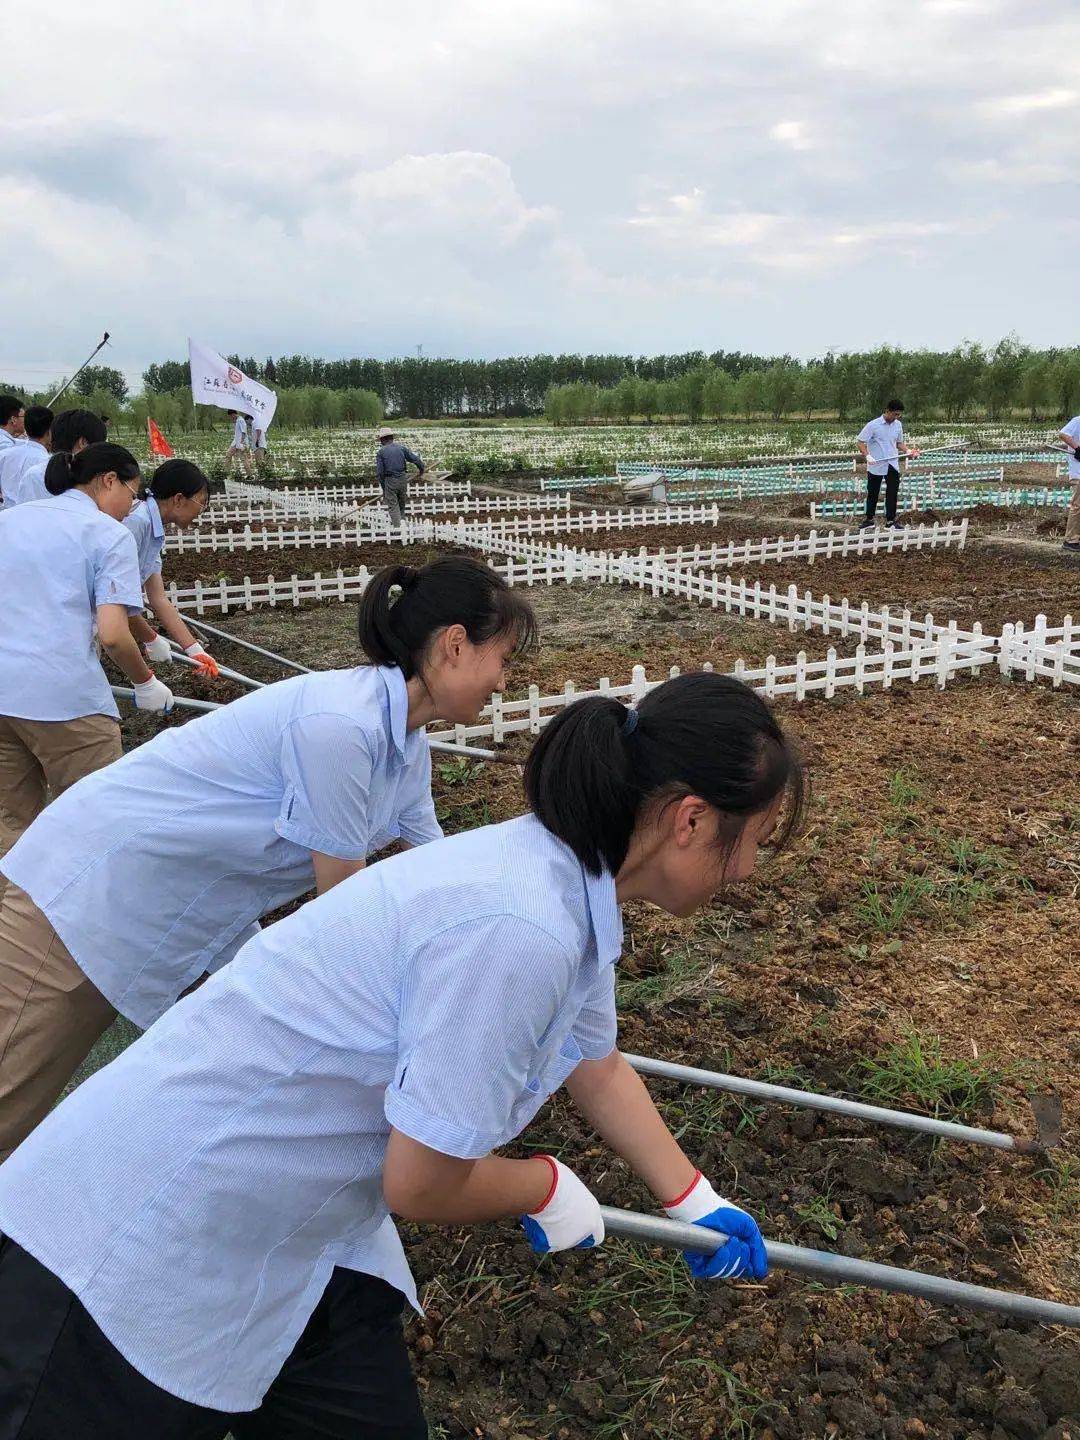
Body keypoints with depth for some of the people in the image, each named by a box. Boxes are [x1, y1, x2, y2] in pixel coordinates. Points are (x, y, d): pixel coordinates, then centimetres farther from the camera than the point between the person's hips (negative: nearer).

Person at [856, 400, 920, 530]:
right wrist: (867, 456, -26)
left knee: (892, 493, 3)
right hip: (875, 466, -4)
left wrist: (909, 451, -2)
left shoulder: (898, 425, 4)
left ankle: (890, 521, 11)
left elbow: (899, 443, 16)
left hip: (892, 466, 4)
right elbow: (861, 442, -11)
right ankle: (869, 520, 21)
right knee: (872, 493, 8)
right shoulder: (873, 425, -12)